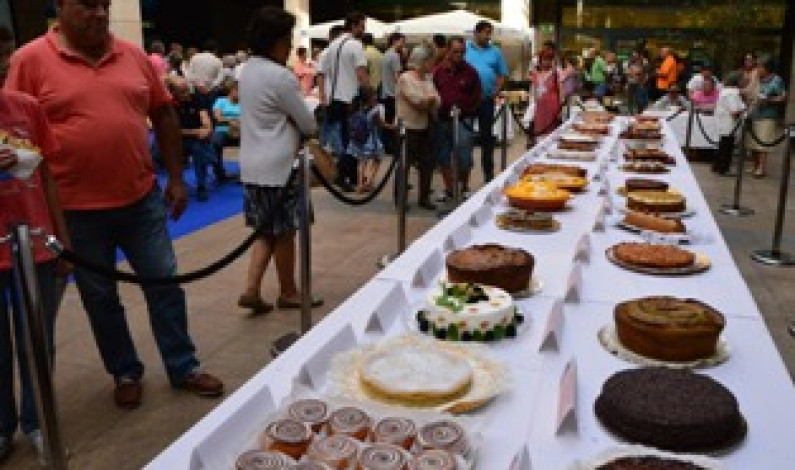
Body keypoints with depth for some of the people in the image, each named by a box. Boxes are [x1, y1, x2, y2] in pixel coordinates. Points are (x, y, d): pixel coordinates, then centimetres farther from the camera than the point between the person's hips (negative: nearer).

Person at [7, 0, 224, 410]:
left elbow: (164, 116, 10)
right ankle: (125, 373, 31)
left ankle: (184, 368, 25)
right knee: (100, 297, 12)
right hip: (76, 209, -2)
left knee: (164, 284, 9)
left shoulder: (133, 56, 3)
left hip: (142, 199, 3)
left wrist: (175, 178, 7)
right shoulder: (30, 60, -6)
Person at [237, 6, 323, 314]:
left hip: (254, 165, 9)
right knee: (284, 232, 5)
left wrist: (287, 122, 9)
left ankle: (251, 289, 10)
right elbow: (309, 124, -9)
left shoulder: (248, 70, 11)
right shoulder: (280, 76, -17)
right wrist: (307, 126, 12)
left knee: (268, 231, 16)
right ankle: (288, 292, 20)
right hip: (277, 166, -9)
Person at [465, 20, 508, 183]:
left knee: (487, 136, 8)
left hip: (487, 99, 1)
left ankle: (488, 172, 16)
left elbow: (502, 75, 10)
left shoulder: (495, 52, 8)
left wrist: (496, 92, -4)